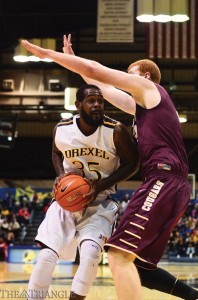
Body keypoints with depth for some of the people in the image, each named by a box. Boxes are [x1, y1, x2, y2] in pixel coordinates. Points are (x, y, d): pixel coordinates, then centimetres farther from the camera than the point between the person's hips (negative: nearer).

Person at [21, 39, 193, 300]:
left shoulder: (149, 87, 6)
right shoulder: (143, 104, 30)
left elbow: (94, 70, 3)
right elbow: (105, 90, 38)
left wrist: (48, 53, 11)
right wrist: (72, 60, 42)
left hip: (163, 181, -10)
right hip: (173, 186, 10)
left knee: (119, 255, -19)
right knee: (139, 263, 13)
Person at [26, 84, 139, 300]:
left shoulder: (115, 131, -16)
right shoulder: (61, 130, -8)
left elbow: (132, 163, -5)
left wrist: (101, 185, -16)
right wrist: (61, 175, -6)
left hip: (99, 203, -2)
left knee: (90, 254, -24)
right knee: (47, 255, -11)